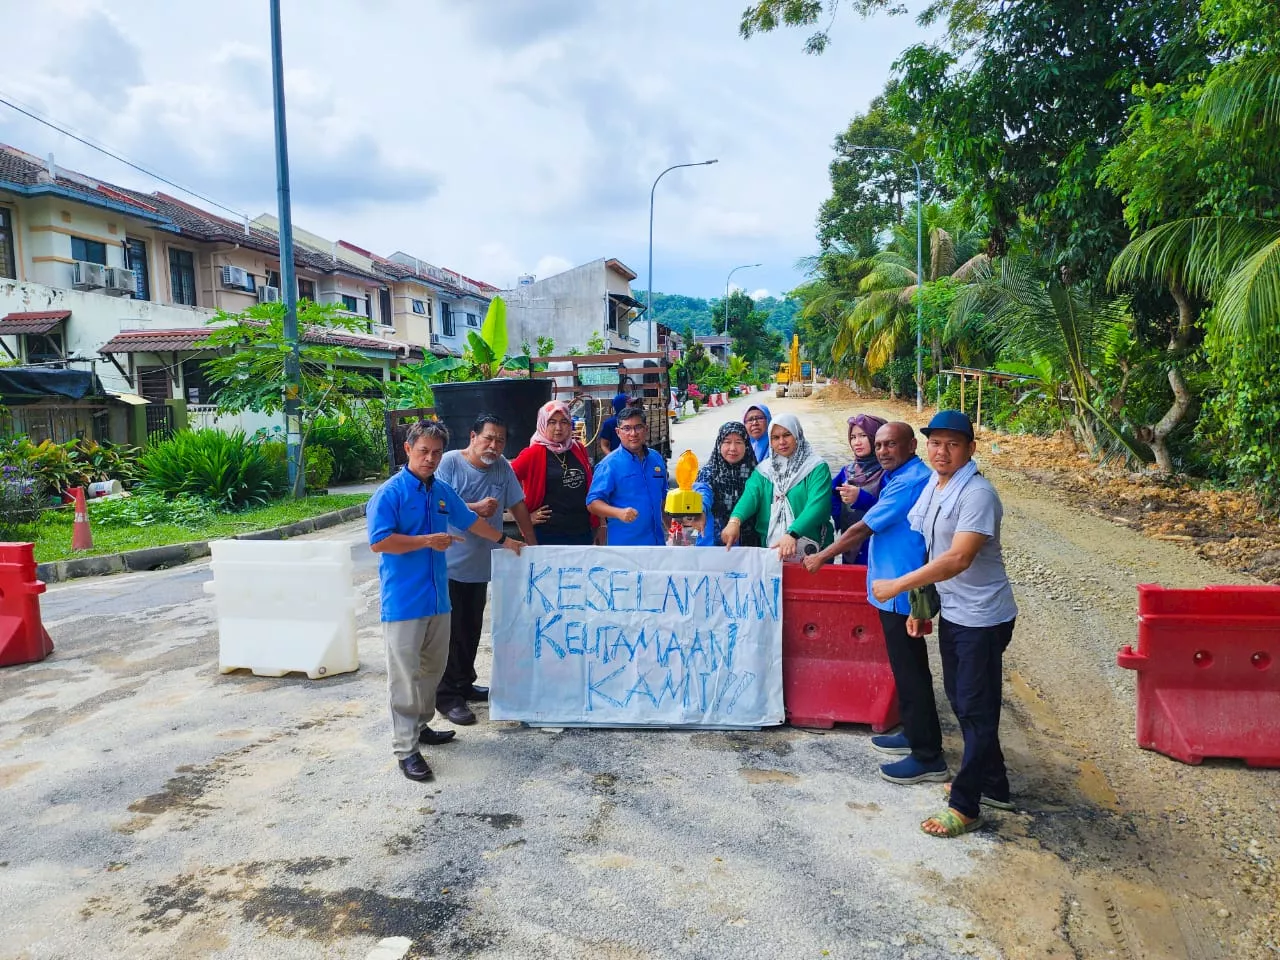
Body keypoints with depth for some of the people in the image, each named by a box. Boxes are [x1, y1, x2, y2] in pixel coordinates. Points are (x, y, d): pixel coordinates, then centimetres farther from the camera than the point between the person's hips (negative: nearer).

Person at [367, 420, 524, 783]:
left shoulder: (442, 491, 10)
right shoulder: (390, 493, -11)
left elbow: (470, 520, 25)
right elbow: (378, 542, -18)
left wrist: (504, 541, 33)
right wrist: (428, 541, -17)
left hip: (437, 596, 7)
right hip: (404, 600, -7)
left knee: (432, 668, 17)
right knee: (405, 675, -3)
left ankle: (420, 725, 33)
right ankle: (405, 748, 4)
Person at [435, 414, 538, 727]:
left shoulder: (503, 467, 6)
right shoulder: (450, 462, -9)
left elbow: (517, 505, 10)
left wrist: (532, 543, 9)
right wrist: (475, 508, -22)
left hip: (481, 564, 6)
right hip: (450, 563, -5)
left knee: (472, 630, 14)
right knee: (451, 631, -2)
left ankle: (464, 684, 29)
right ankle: (448, 696, 7)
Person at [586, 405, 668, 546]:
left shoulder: (656, 458, 8)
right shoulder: (609, 464, -10)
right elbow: (592, 502, -16)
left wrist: (668, 527, 21)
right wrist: (619, 513, -32)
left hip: (657, 539, 6)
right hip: (624, 543, -6)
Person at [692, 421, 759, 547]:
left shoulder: (754, 473, 3)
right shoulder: (707, 472, -3)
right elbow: (703, 494, -23)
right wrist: (699, 511, -45)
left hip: (748, 542, 2)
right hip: (714, 541, -1)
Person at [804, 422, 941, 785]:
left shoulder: (909, 483, -21)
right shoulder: (905, 477, 12)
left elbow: (863, 529, -19)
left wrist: (821, 557, -10)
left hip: (901, 591, -10)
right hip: (896, 588, 10)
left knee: (910, 670, -2)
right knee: (908, 667, 19)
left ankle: (927, 756, 8)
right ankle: (915, 734, 33)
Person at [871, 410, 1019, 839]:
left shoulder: (977, 494, -22)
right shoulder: (932, 485, 5)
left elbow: (958, 558, -31)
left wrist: (898, 585, -28)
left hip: (981, 617, -9)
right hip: (952, 611, 9)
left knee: (976, 708, 2)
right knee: (960, 698, 19)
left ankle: (965, 807, 14)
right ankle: (993, 784, 38)